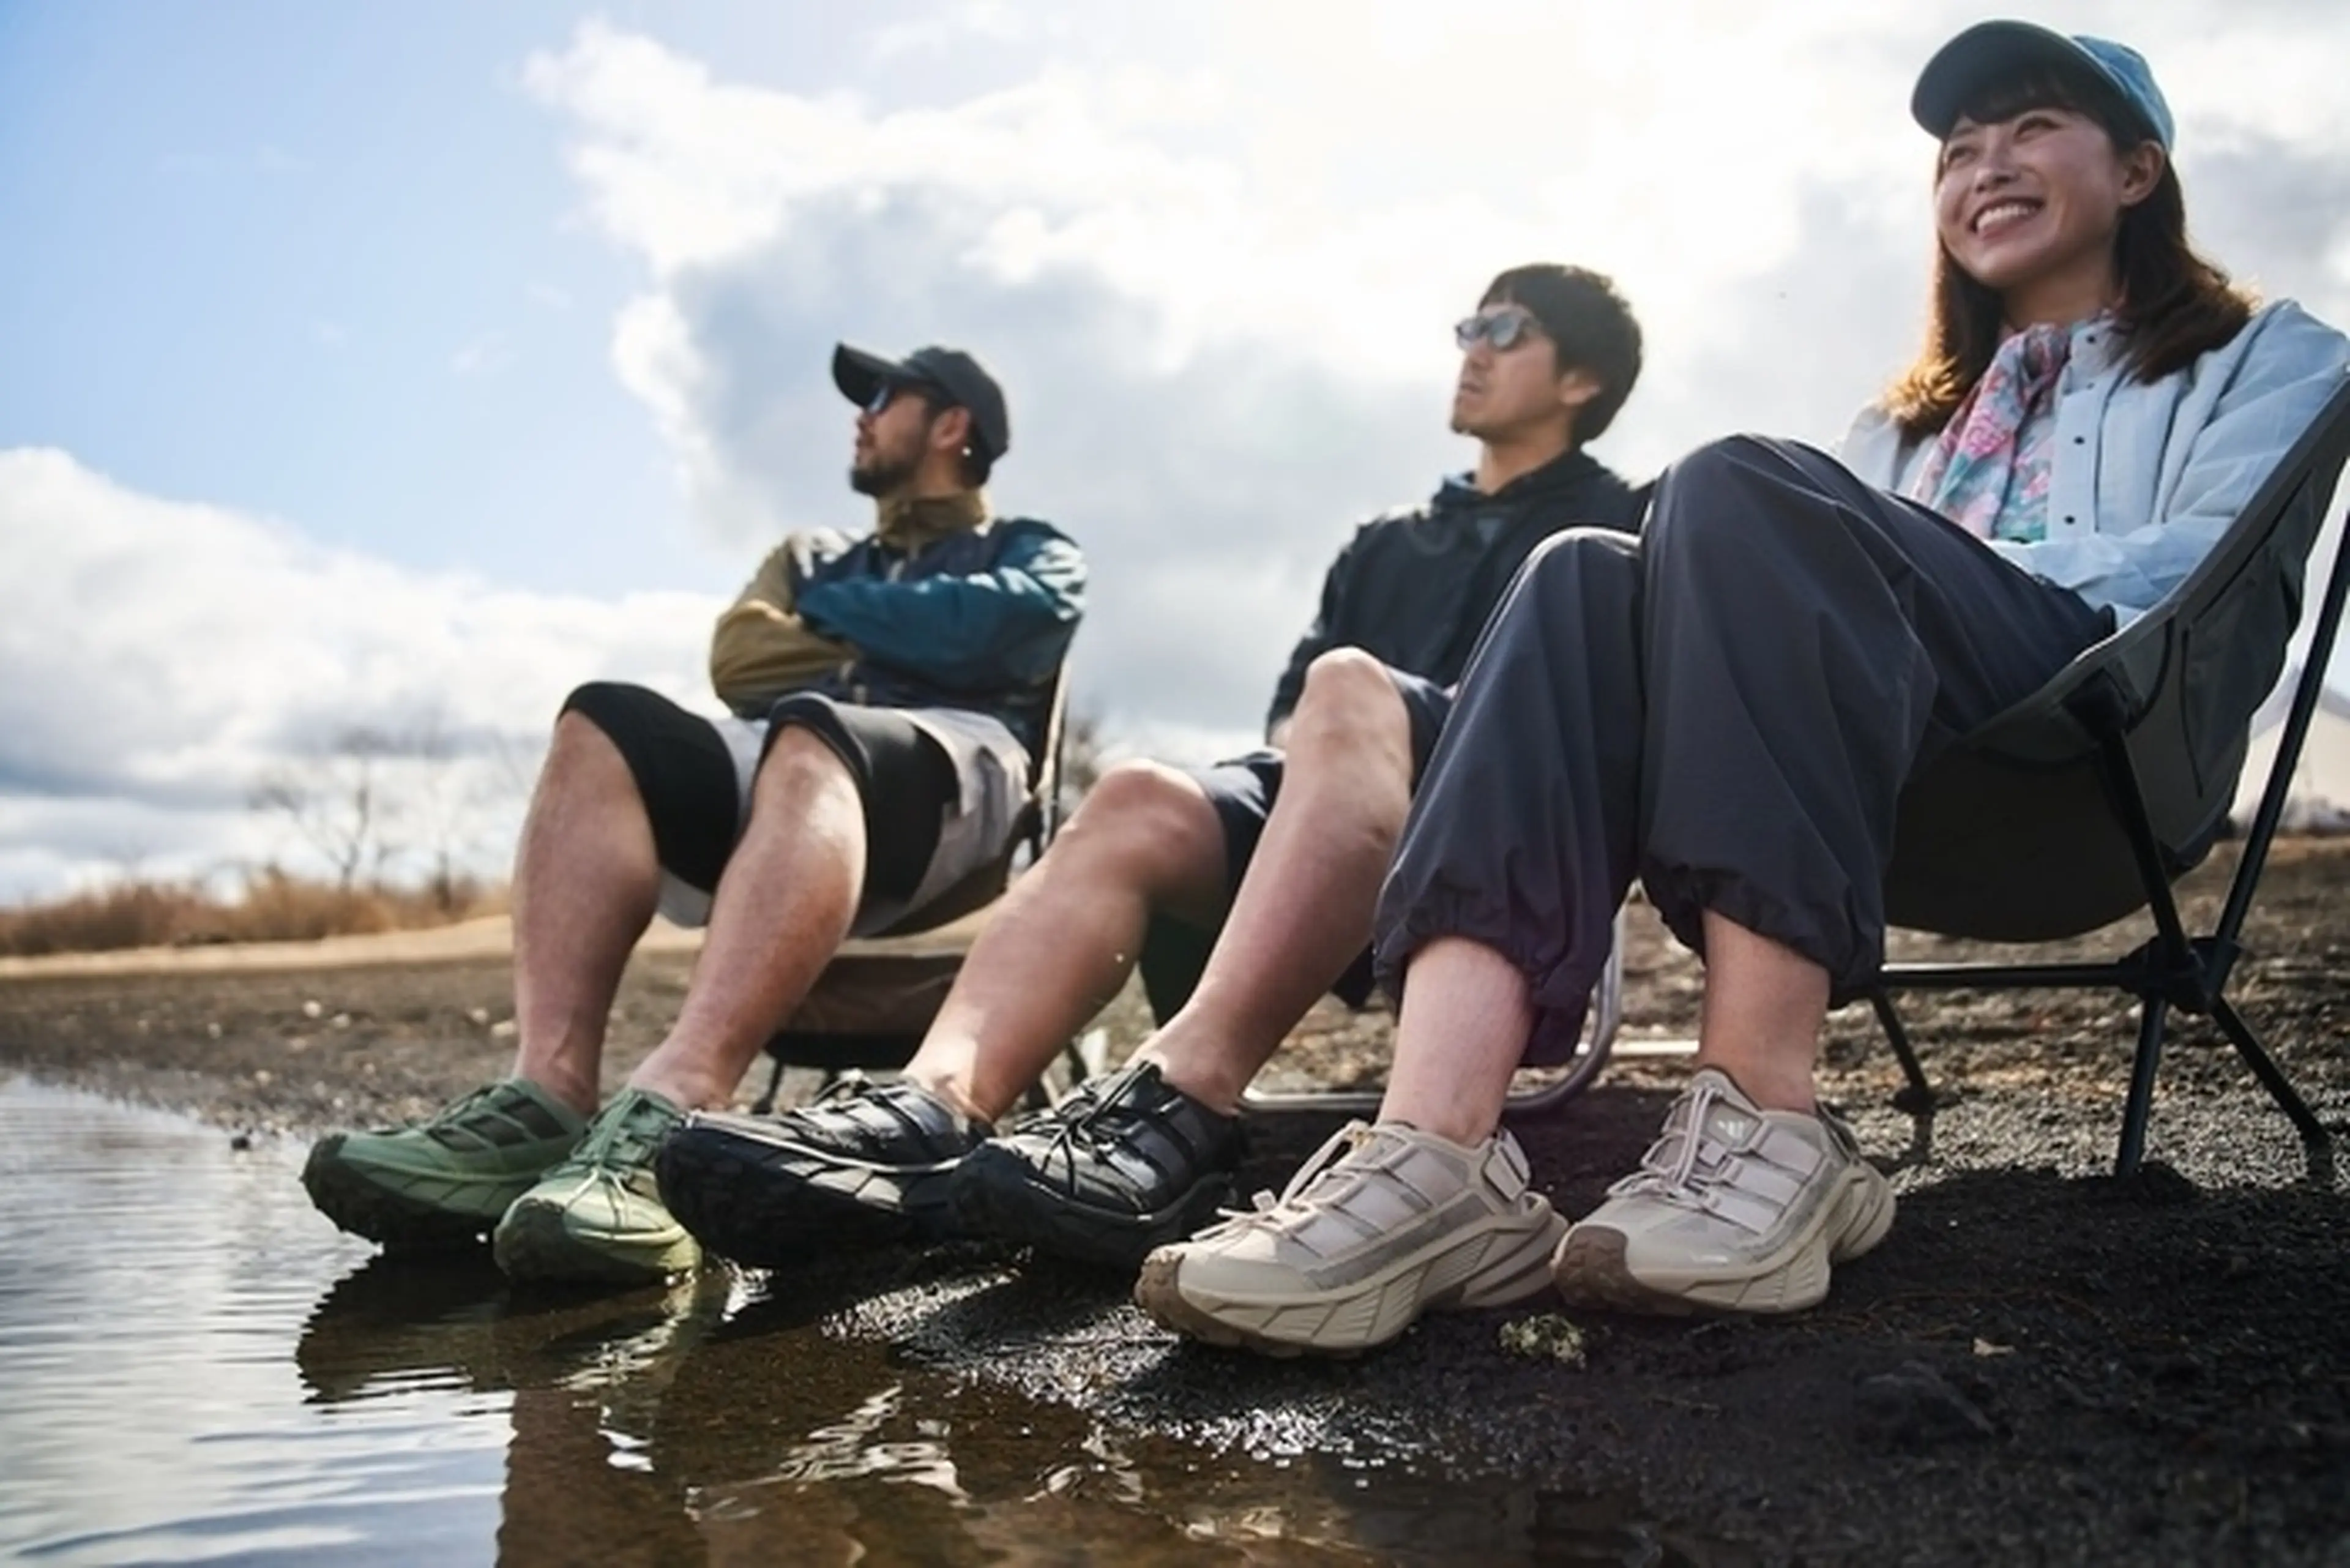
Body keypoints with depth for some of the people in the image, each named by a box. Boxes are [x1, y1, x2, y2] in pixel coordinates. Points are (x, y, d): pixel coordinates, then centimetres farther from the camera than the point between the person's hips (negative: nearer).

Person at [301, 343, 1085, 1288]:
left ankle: (664, 1123, -58)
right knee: (607, 725, -24)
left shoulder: (1030, 553, 26)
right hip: (793, 763, 5)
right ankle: (544, 1100, -42)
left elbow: (999, 622, 0)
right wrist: (904, 645, 10)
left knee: (812, 739, -38)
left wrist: (837, 613, 12)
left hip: (951, 763, -4)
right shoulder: (813, 559, 38)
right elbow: (739, 663, 17)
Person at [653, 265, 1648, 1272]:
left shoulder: (1607, 528, 17)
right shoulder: (1386, 544, 32)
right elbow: (1289, 709, 18)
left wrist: (1360, 720, -11)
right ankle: (937, 1107, -51)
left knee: (1351, 689, -35)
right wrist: (1314, 745, -5)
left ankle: (1180, 1104, -57)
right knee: (1139, 800, -25)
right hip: (1333, 801, 5)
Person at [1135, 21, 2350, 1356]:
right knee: (1586, 582, -26)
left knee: (1741, 496, -31)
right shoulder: (1909, 422, 39)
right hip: (1896, 753, 4)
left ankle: (1769, 1131, -42)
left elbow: (2203, 565, 3)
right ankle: (1436, 1150, -46)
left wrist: (1947, 575, -6)